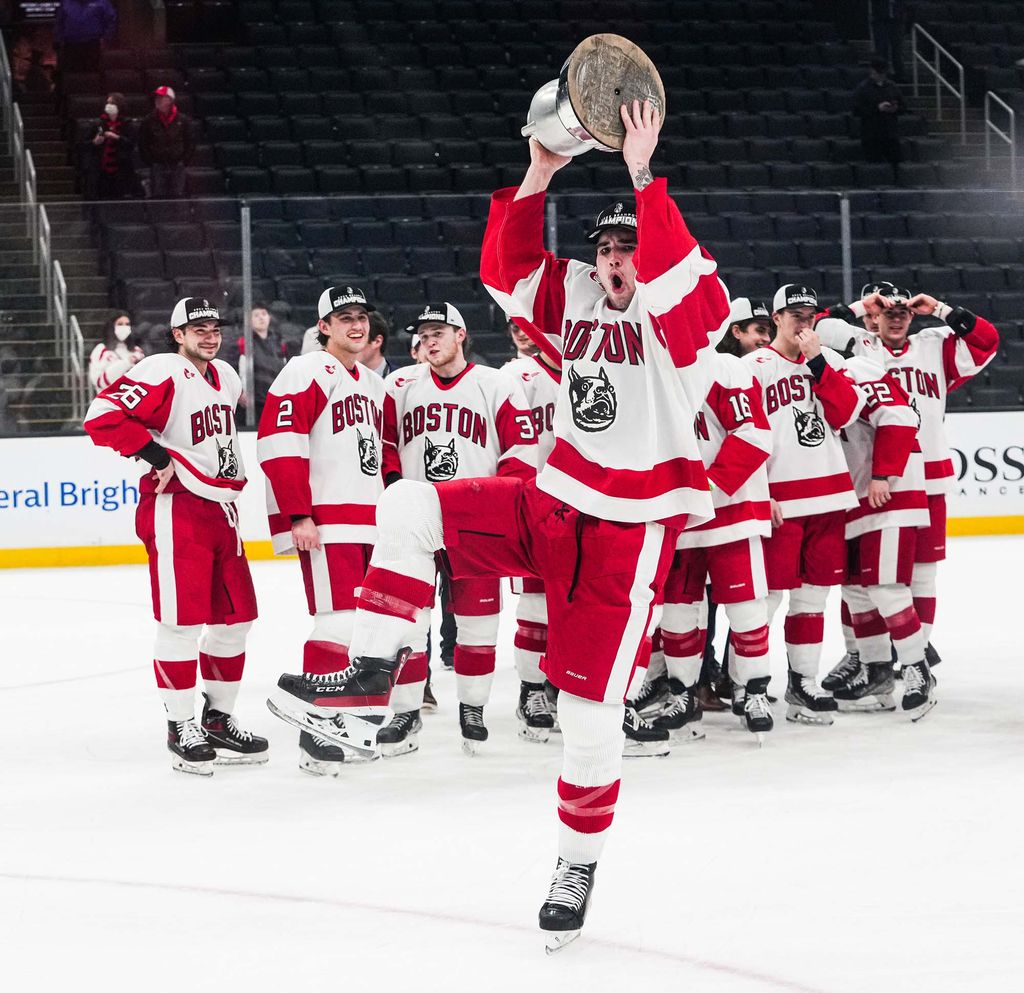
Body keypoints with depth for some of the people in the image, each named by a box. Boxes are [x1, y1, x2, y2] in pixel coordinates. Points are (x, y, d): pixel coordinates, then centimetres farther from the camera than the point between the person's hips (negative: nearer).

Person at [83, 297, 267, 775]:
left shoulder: (227, 377, 14)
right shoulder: (163, 373, -12)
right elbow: (103, 415, -21)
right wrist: (155, 455, -20)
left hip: (220, 510, 8)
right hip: (174, 508, -8)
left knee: (235, 617, 10)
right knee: (183, 620, -7)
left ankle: (218, 720, 21)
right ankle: (181, 727, 1)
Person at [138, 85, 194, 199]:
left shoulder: (183, 120, 2)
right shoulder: (149, 120, 1)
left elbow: (190, 142, 8)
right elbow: (142, 144, 5)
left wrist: (184, 161, 1)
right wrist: (149, 162, -1)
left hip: (177, 165, 0)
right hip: (157, 167, 0)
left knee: (177, 197, 2)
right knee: (157, 198, -1)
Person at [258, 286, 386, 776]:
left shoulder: (374, 385, 20)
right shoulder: (306, 373, -7)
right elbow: (278, 444, -15)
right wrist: (298, 515, -18)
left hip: (369, 524, 9)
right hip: (324, 524, -9)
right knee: (340, 620, -14)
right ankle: (315, 732, -9)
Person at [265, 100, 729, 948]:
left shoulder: (682, 310, -10)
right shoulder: (576, 297, 8)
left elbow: (676, 275, -31)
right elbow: (508, 268, 3)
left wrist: (643, 178, -34)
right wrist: (539, 178, -9)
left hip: (628, 534, -6)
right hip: (548, 505, 6)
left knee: (590, 705, -3)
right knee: (410, 510, -12)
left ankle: (579, 861, 17)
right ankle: (372, 680, -12)